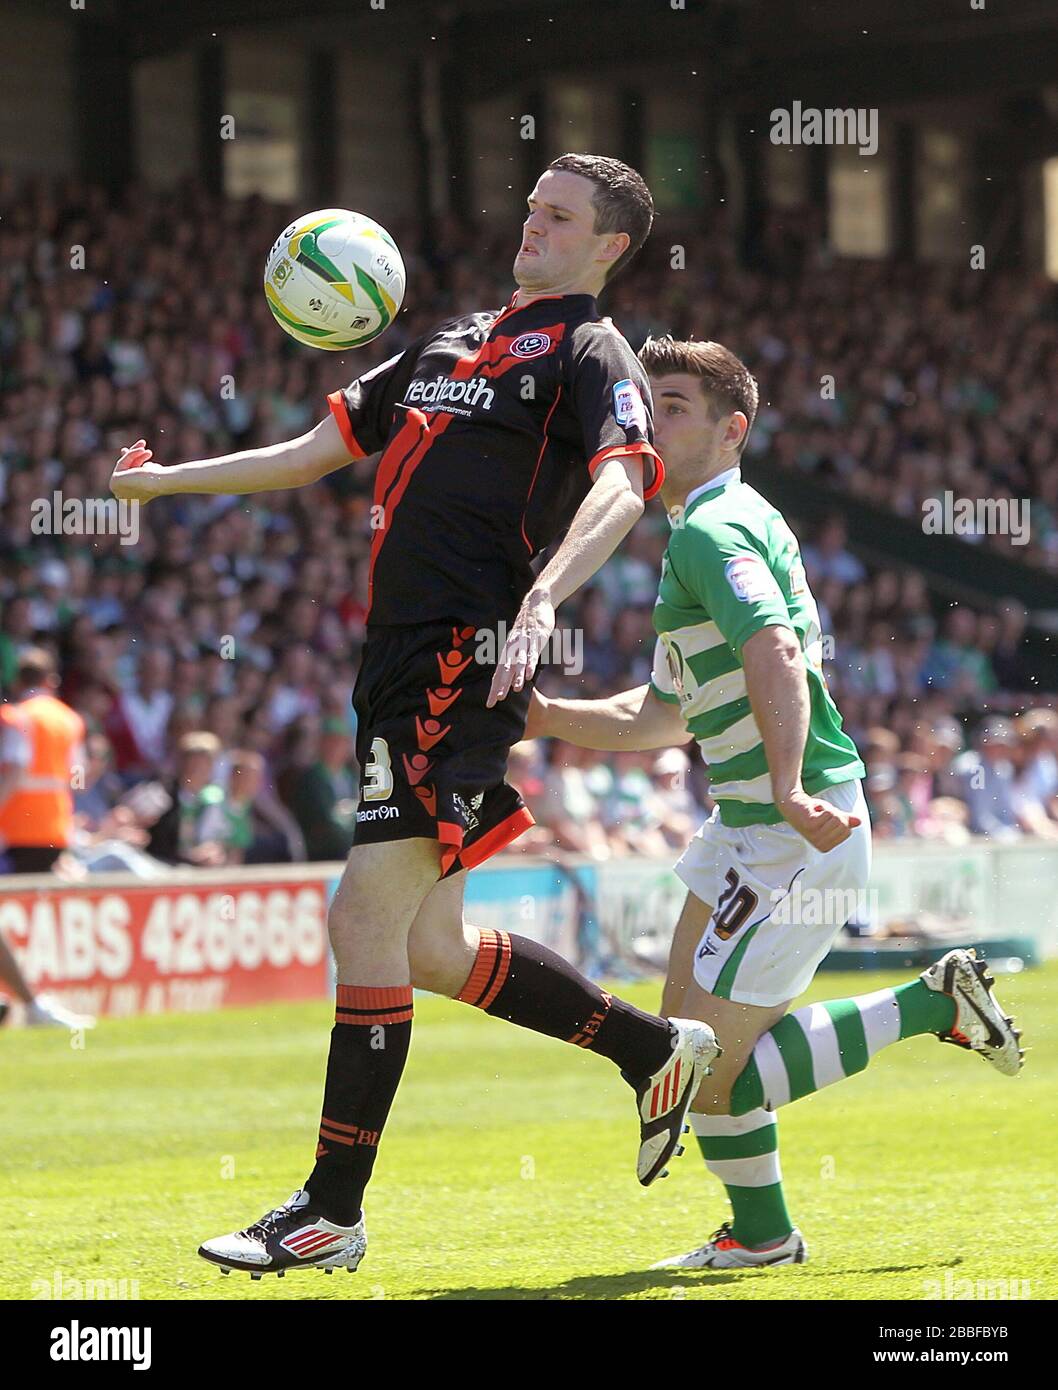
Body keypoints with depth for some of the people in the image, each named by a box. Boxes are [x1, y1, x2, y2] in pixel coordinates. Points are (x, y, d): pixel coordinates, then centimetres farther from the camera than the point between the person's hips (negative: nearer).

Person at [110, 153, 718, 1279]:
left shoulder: (590, 354, -1)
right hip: (402, 661, 8)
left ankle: (332, 1211, -6)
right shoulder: (455, 339, 24)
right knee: (429, 948, 10)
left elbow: (621, 486, -20)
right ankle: (655, 1051, 27)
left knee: (366, 918, -12)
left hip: (464, 657, -8)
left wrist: (540, 602, -36)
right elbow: (320, 449, 29)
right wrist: (165, 481, 23)